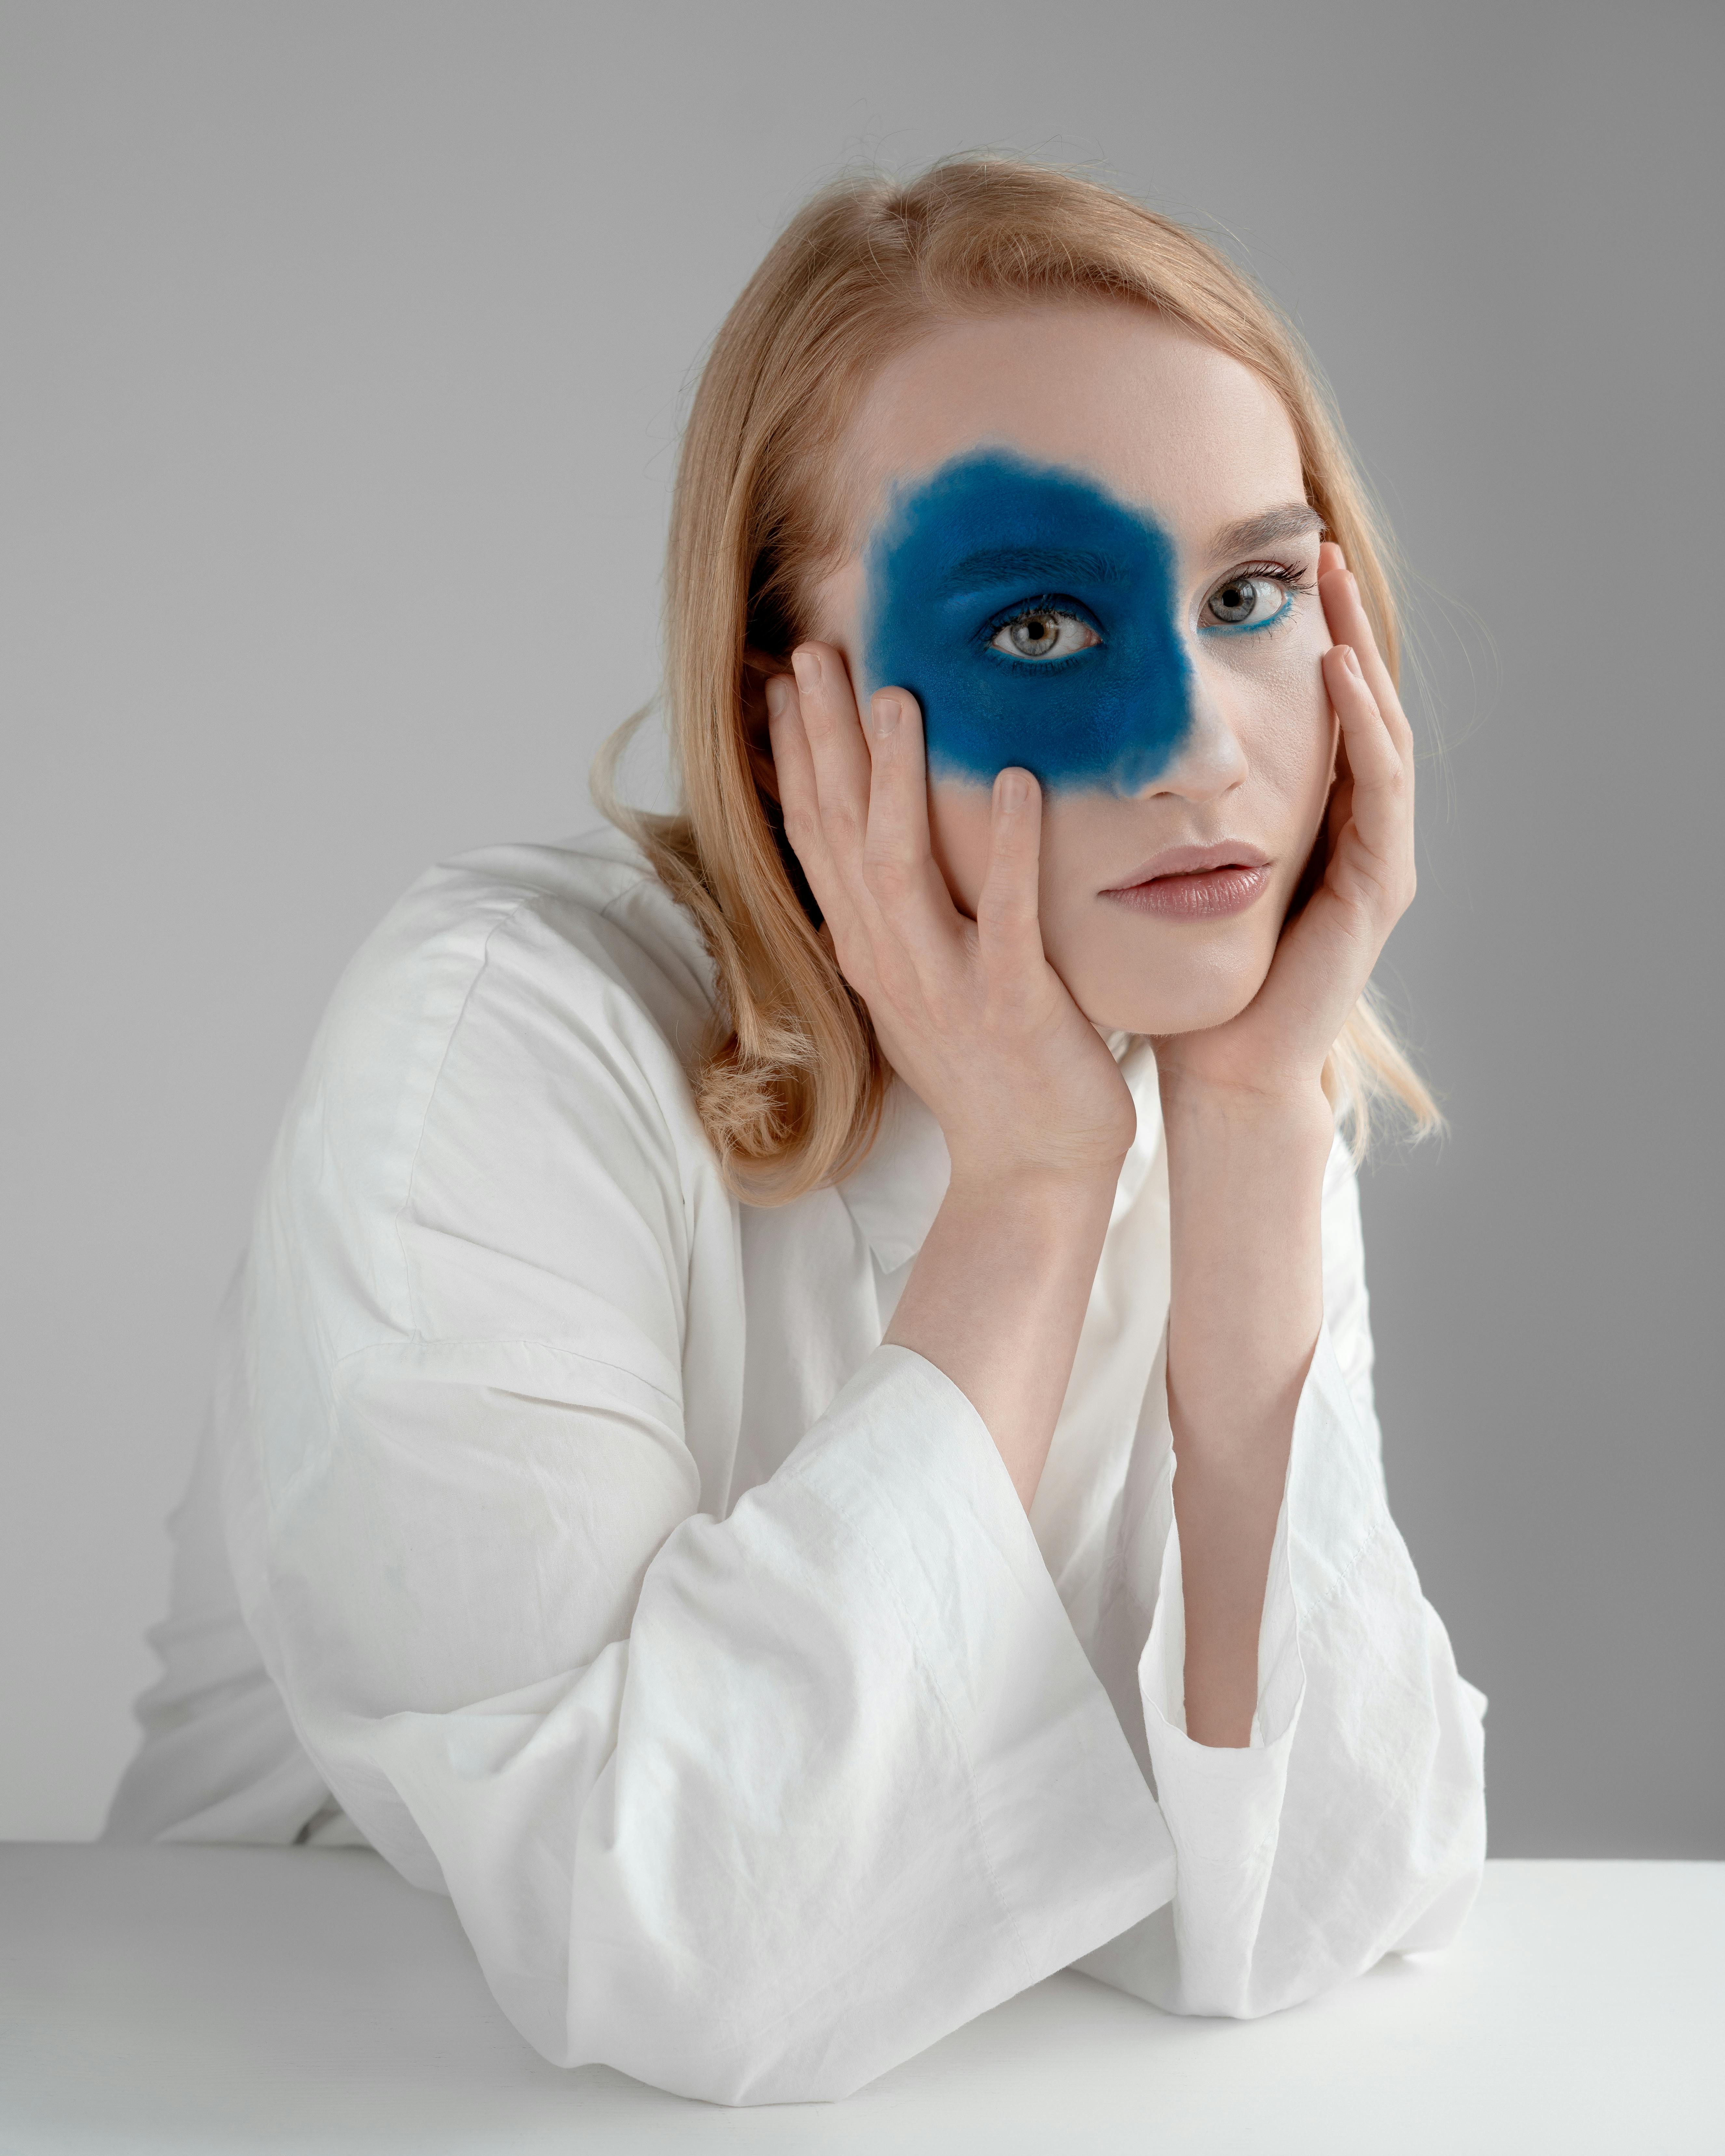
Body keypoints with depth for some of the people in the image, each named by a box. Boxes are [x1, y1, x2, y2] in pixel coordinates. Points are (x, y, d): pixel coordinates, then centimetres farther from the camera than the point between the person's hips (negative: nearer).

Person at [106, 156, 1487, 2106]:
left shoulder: (1230, 1078, -5)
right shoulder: (512, 1038, -19)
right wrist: (1024, 1193, -23)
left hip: (910, 2078, 3)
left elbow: (1268, 1919, -15)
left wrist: (1256, 1130, -20)